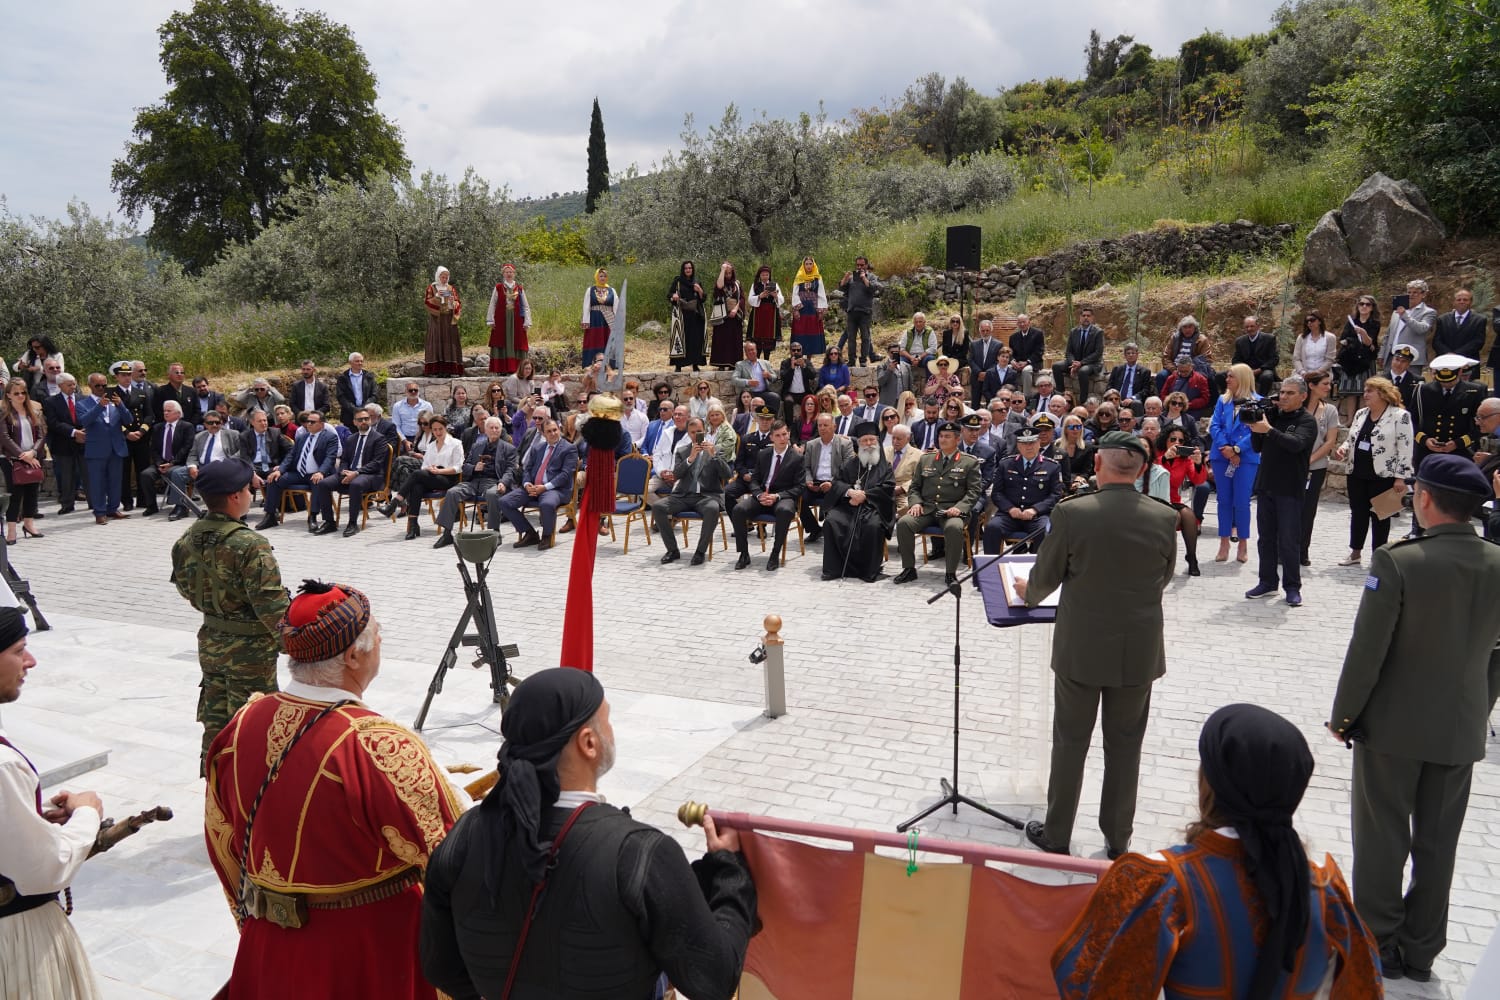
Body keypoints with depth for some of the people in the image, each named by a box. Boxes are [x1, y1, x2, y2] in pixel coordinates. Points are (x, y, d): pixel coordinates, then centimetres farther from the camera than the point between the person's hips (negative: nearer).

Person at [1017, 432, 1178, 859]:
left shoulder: (1070, 513, -16)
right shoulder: (1165, 518, -8)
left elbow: (1045, 577, -5)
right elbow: (1163, 578, 8)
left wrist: (1028, 593, 19)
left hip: (1081, 649, -2)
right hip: (1139, 651, 2)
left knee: (1070, 744, 12)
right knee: (1125, 746, 16)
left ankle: (1056, 835, 24)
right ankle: (1118, 840, 27)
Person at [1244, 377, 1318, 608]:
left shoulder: (1307, 421, -5)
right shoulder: (1273, 415, 11)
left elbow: (1296, 443, -24)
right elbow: (1257, 448, 11)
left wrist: (1268, 430, -32)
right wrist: (1255, 428, -5)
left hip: (1290, 490, -6)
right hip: (1266, 485, 6)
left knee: (1289, 541, -3)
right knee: (1266, 537, 11)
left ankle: (1292, 588, 5)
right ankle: (1268, 582, 20)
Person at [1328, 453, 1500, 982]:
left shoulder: (1398, 562, -21)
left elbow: (1367, 651, -18)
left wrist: (1342, 714, -5)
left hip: (1394, 725, -4)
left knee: (1382, 840, 11)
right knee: (1438, 844, 16)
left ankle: (1377, 944, 23)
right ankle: (1420, 951, 28)